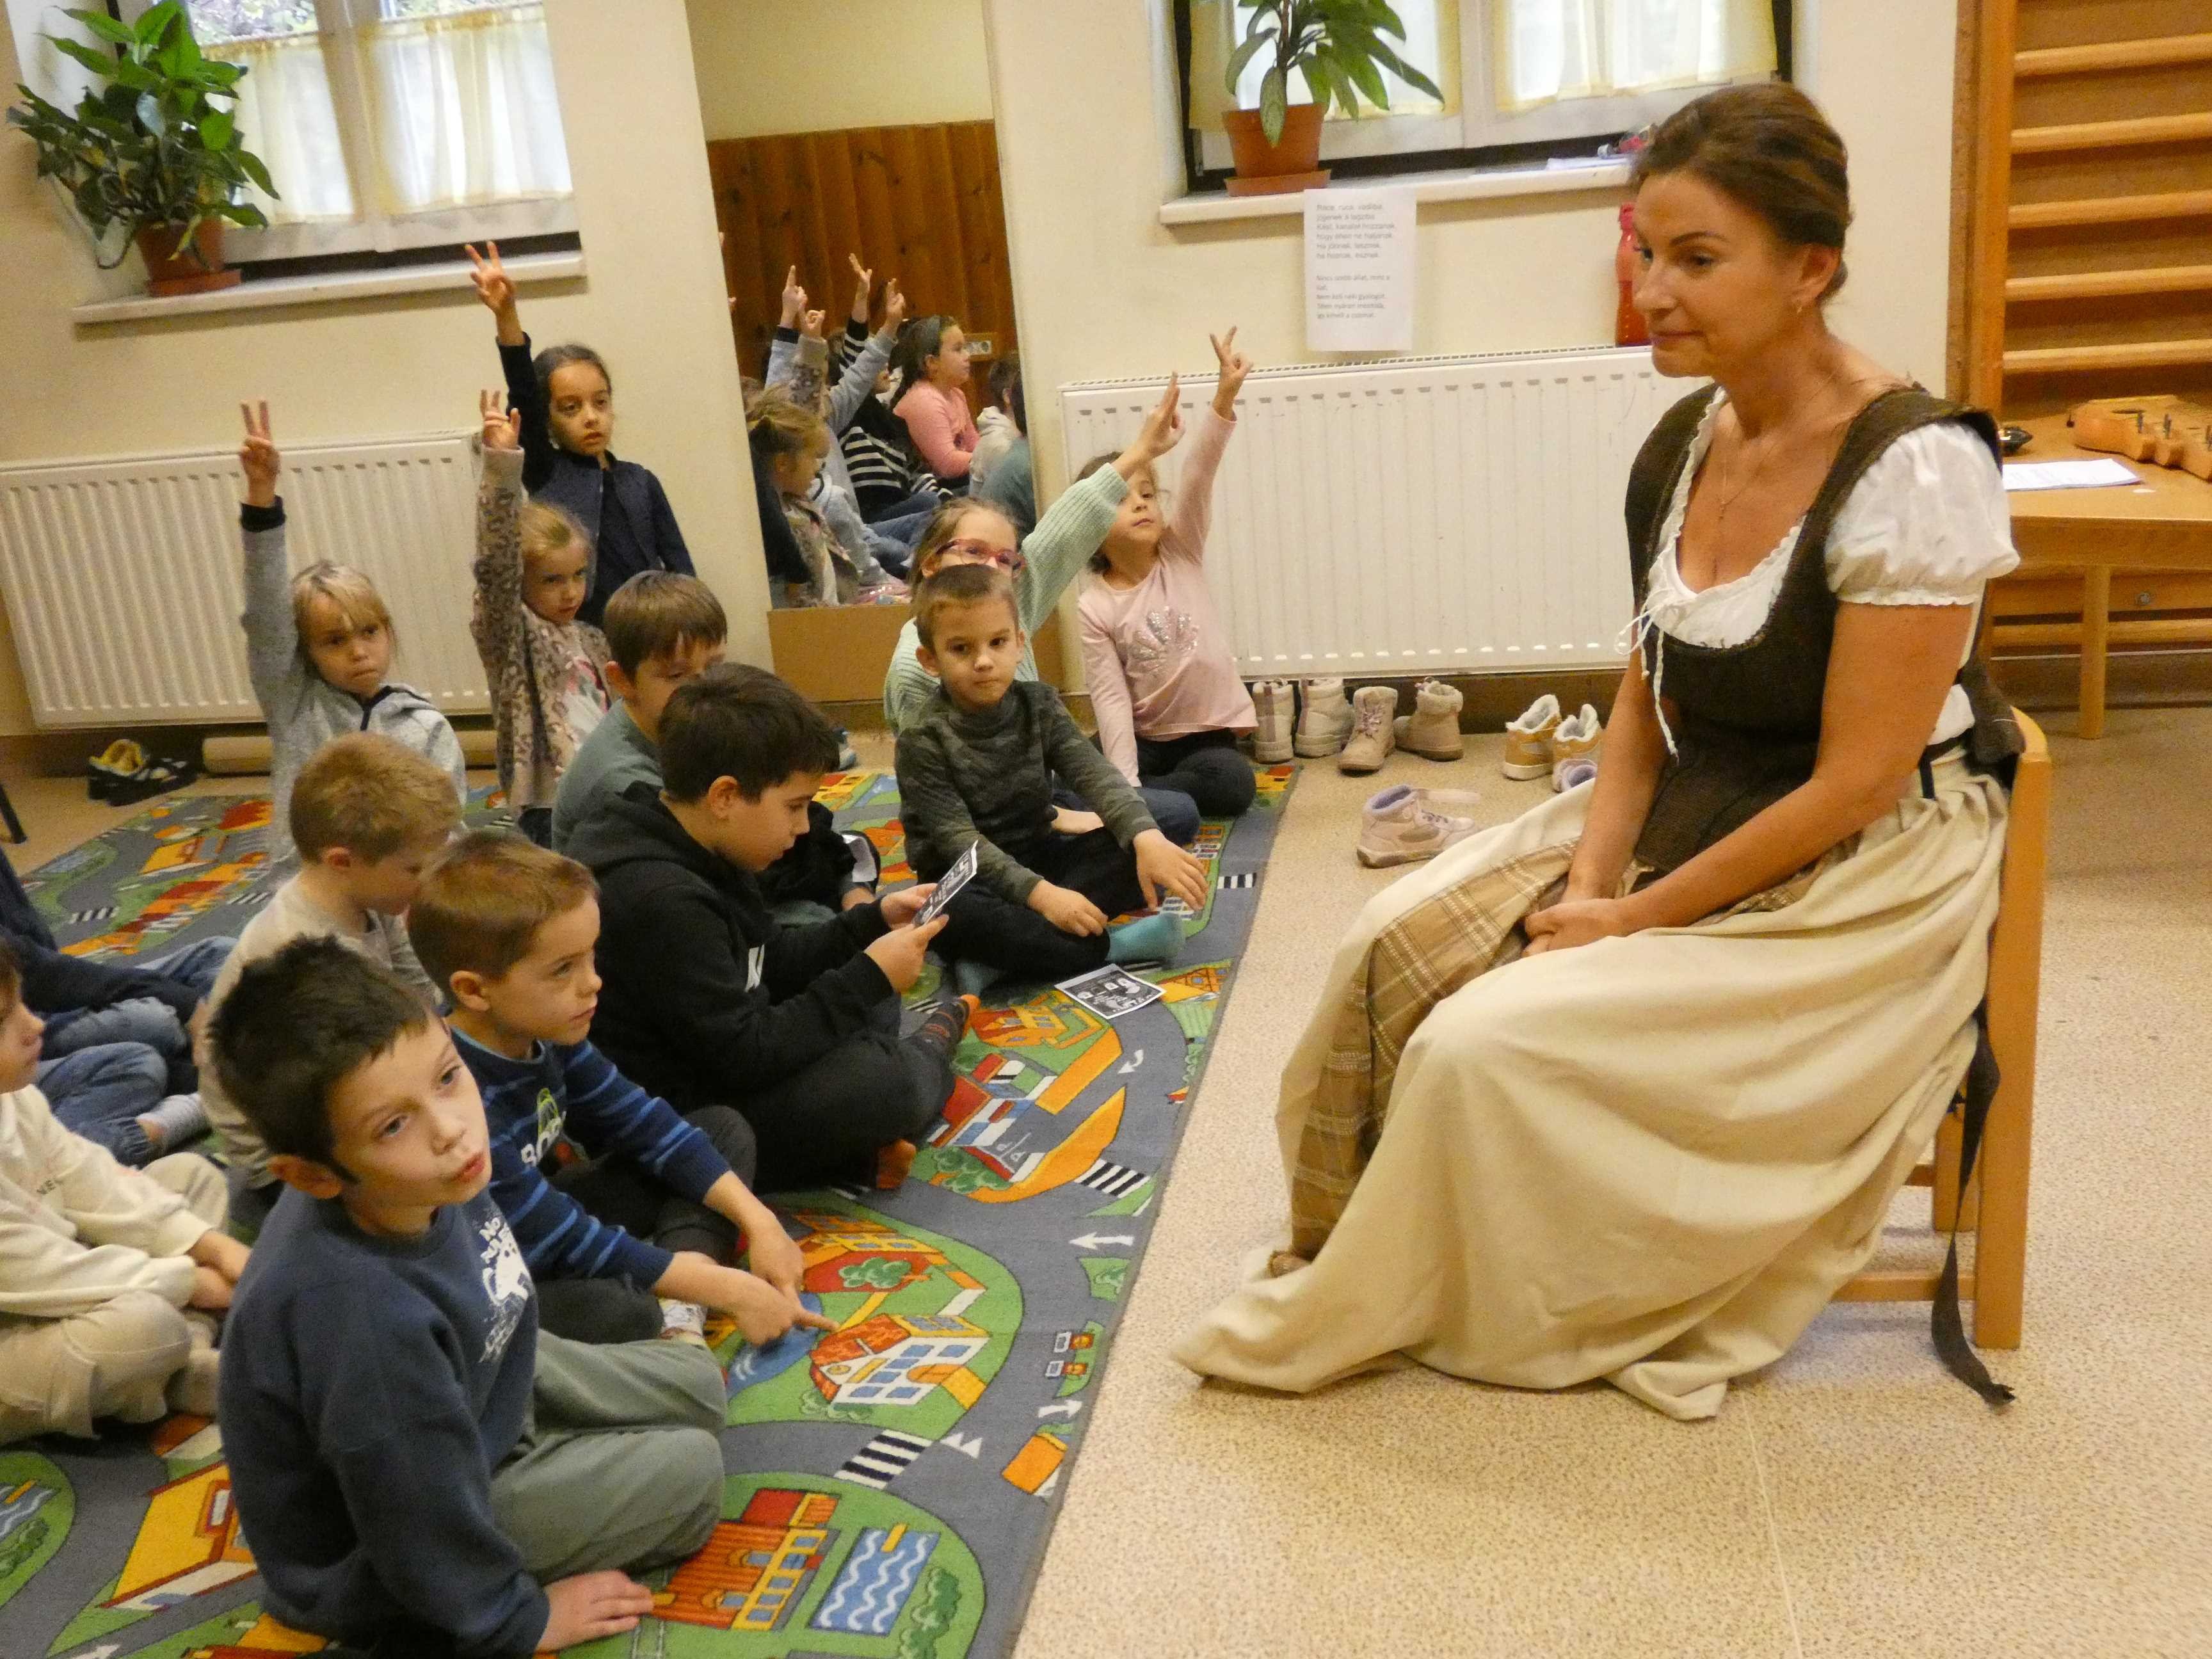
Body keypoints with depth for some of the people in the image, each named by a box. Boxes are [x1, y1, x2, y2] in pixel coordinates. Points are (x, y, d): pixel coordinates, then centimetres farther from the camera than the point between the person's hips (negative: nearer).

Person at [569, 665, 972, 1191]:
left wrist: (875, 921, 7)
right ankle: (928, 1053, 12)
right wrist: (871, 976, -20)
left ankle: (858, 1137, -2)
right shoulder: (663, 902, -29)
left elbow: (772, 961, 17)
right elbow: (747, 1057, -27)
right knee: (884, 1083, -23)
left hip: (717, 1065, 11)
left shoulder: (696, 853, 3)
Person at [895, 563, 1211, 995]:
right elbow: (960, 840, -22)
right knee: (950, 915, -39)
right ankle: (1112, 947, -28)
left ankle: (998, 958, -27)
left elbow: (1095, 775, -15)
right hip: (966, 880, -5)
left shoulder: (1038, 705, -3)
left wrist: (1147, 837, -35)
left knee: (1131, 848, -19)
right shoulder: (924, 741, -16)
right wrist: (1040, 894, -35)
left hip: (1037, 857, 5)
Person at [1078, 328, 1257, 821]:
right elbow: (1111, 698, -15)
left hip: (1207, 732, 2)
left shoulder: (1181, 553, -3)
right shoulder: (1095, 607, -8)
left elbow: (1199, 476, -18)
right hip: (1145, 739, -2)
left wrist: (1225, 397, -33)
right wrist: (1125, 786, -26)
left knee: (1234, 782, -29)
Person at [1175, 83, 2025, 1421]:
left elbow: (1856, 783, -21)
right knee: (1398, 951, -7)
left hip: (1862, 880, -7)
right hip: (1688, 819, 7)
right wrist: (1589, 884, -9)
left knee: (1492, 1043, -19)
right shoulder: (1681, 447, 0)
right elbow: (1646, 702, 6)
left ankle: (1358, 1320, 6)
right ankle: (1354, 1267, 9)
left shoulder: (1915, 471, -22)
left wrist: (1642, 921, -17)